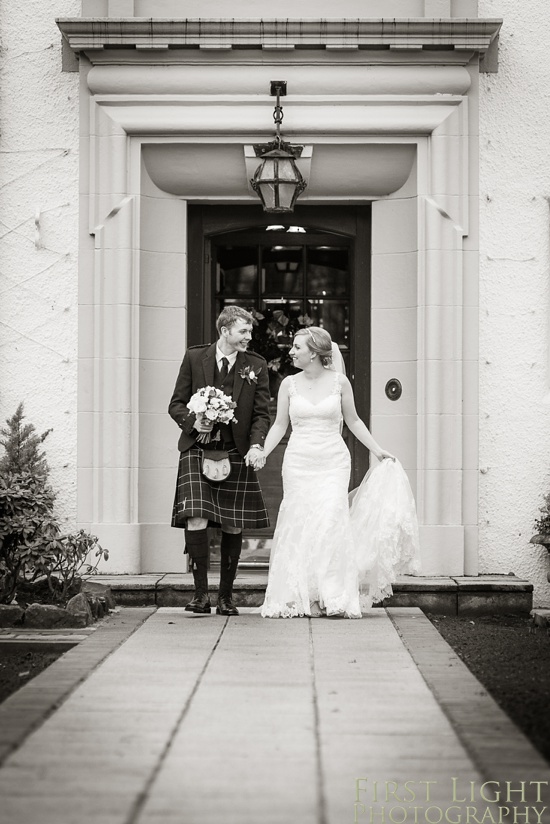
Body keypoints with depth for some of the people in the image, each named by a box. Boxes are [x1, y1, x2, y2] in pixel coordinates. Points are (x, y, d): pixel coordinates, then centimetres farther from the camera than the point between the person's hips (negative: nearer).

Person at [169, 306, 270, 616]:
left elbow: (262, 414, 6)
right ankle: (201, 593, -2)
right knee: (196, 520, -15)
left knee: (234, 527, 4)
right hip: (198, 450, -1)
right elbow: (177, 404, 8)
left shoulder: (256, 366, 5)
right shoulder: (195, 357, 3)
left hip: (237, 454, 1)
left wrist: (256, 445, -12)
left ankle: (226, 596, 17)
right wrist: (194, 422, -13)